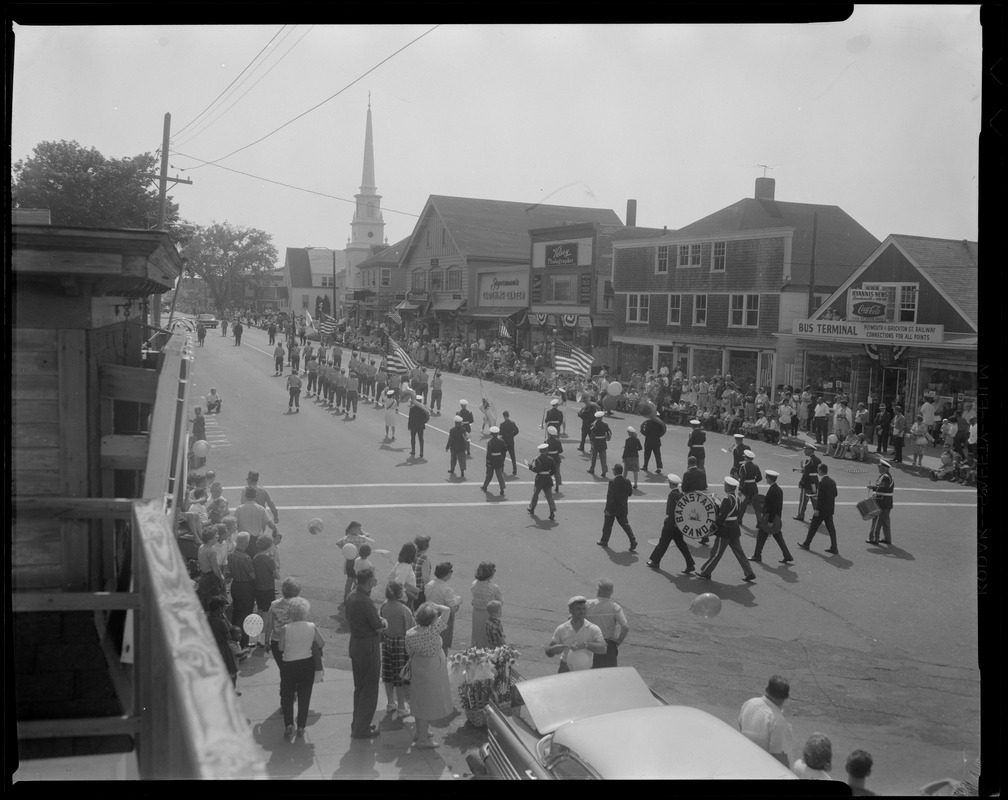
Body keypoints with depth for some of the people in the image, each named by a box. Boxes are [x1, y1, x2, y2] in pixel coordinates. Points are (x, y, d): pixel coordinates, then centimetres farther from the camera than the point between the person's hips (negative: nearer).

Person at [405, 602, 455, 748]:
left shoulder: (410, 633, -12)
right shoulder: (433, 630, -27)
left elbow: (410, 652, 2)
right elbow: (447, 610, -23)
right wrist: (433, 605, -10)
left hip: (417, 669, 6)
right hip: (432, 669, -6)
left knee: (420, 702, 22)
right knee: (428, 705, 6)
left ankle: (420, 733, 38)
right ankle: (422, 739, 15)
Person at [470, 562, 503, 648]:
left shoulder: (474, 584, -8)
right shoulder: (494, 587, -23)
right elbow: (501, 601, -11)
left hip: (476, 613, 5)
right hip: (489, 615, -5)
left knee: (476, 635, 21)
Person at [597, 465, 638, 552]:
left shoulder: (612, 482, -21)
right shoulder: (627, 482, -5)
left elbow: (610, 497, -20)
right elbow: (630, 493, 4)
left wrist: (607, 509, -15)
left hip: (612, 508, -5)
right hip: (623, 508, 5)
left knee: (607, 525, 12)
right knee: (625, 524, 14)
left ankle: (604, 541, 24)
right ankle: (633, 540, 4)